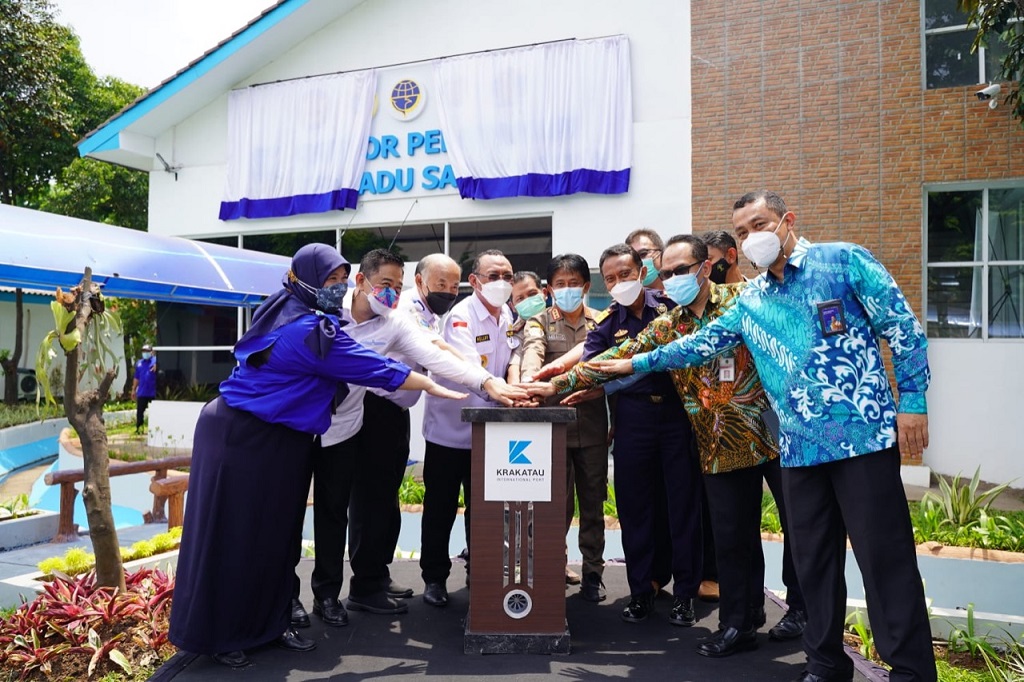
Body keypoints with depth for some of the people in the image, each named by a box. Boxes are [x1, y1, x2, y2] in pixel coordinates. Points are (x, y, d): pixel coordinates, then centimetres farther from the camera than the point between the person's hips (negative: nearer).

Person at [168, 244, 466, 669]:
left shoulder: (286, 311, 5)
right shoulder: (311, 331, -23)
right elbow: (374, 368, -20)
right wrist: (432, 387, -10)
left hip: (277, 441, 9)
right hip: (243, 439, -9)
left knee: (274, 533, 13)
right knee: (233, 537, 3)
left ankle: (270, 624, 24)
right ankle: (218, 635, 18)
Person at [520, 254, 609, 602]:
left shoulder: (601, 322, 11)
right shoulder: (539, 322, 6)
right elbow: (533, 351, -15)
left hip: (592, 423, 2)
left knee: (593, 501, 9)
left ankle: (593, 572, 23)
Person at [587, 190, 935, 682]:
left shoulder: (843, 261, -1)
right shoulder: (750, 301, 14)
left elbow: (903, 329, -2)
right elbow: (702, 344, 20)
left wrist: (912, 402, -7)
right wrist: (637, 363, 20)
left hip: (864, 434, -5)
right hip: (799, 447, 5)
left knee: (885, 556, 0)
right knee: (813, 559, 12)